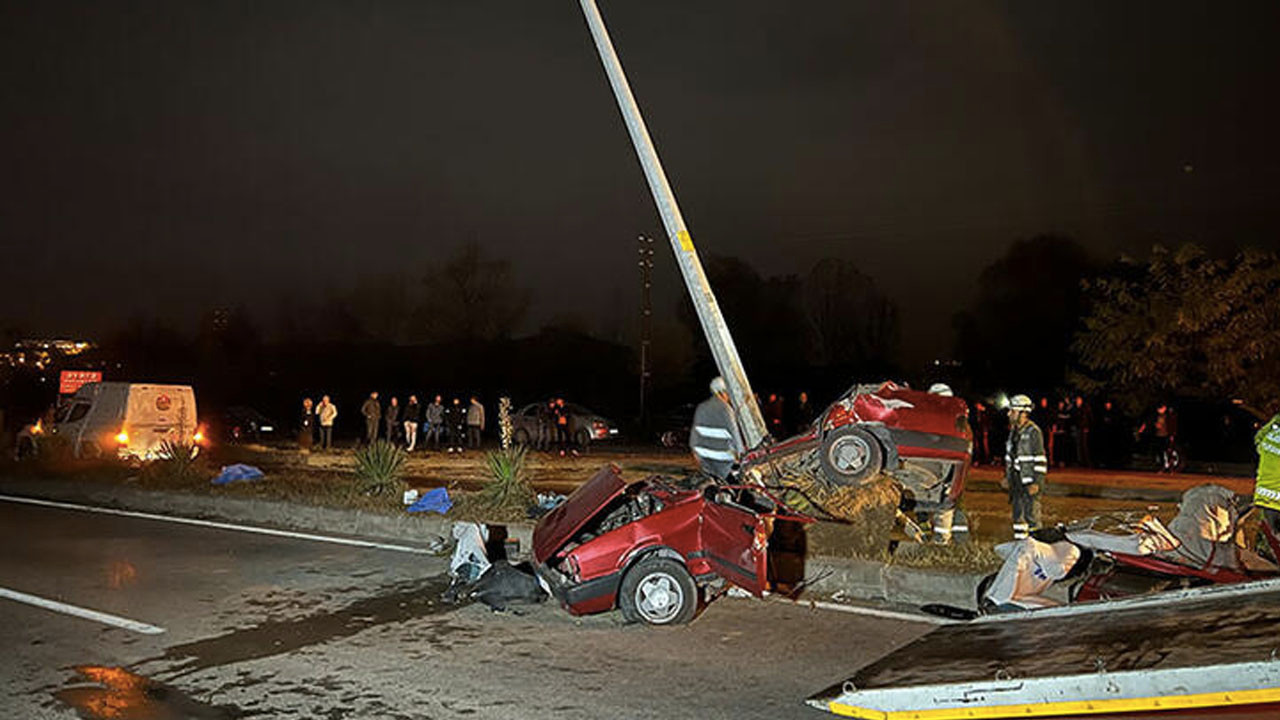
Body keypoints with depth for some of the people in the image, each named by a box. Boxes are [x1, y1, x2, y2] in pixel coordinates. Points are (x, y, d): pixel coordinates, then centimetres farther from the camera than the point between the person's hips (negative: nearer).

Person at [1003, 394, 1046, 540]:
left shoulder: (1033, 432, -13)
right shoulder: (1013, 431, 12)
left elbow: (1040, 459, -15)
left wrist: (1037, 483, -18)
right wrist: (1007, 476, 18)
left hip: (1030, 482, -8)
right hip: (1016, 481, 8)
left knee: (1031, 514, -6)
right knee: (1017, 514, 13)